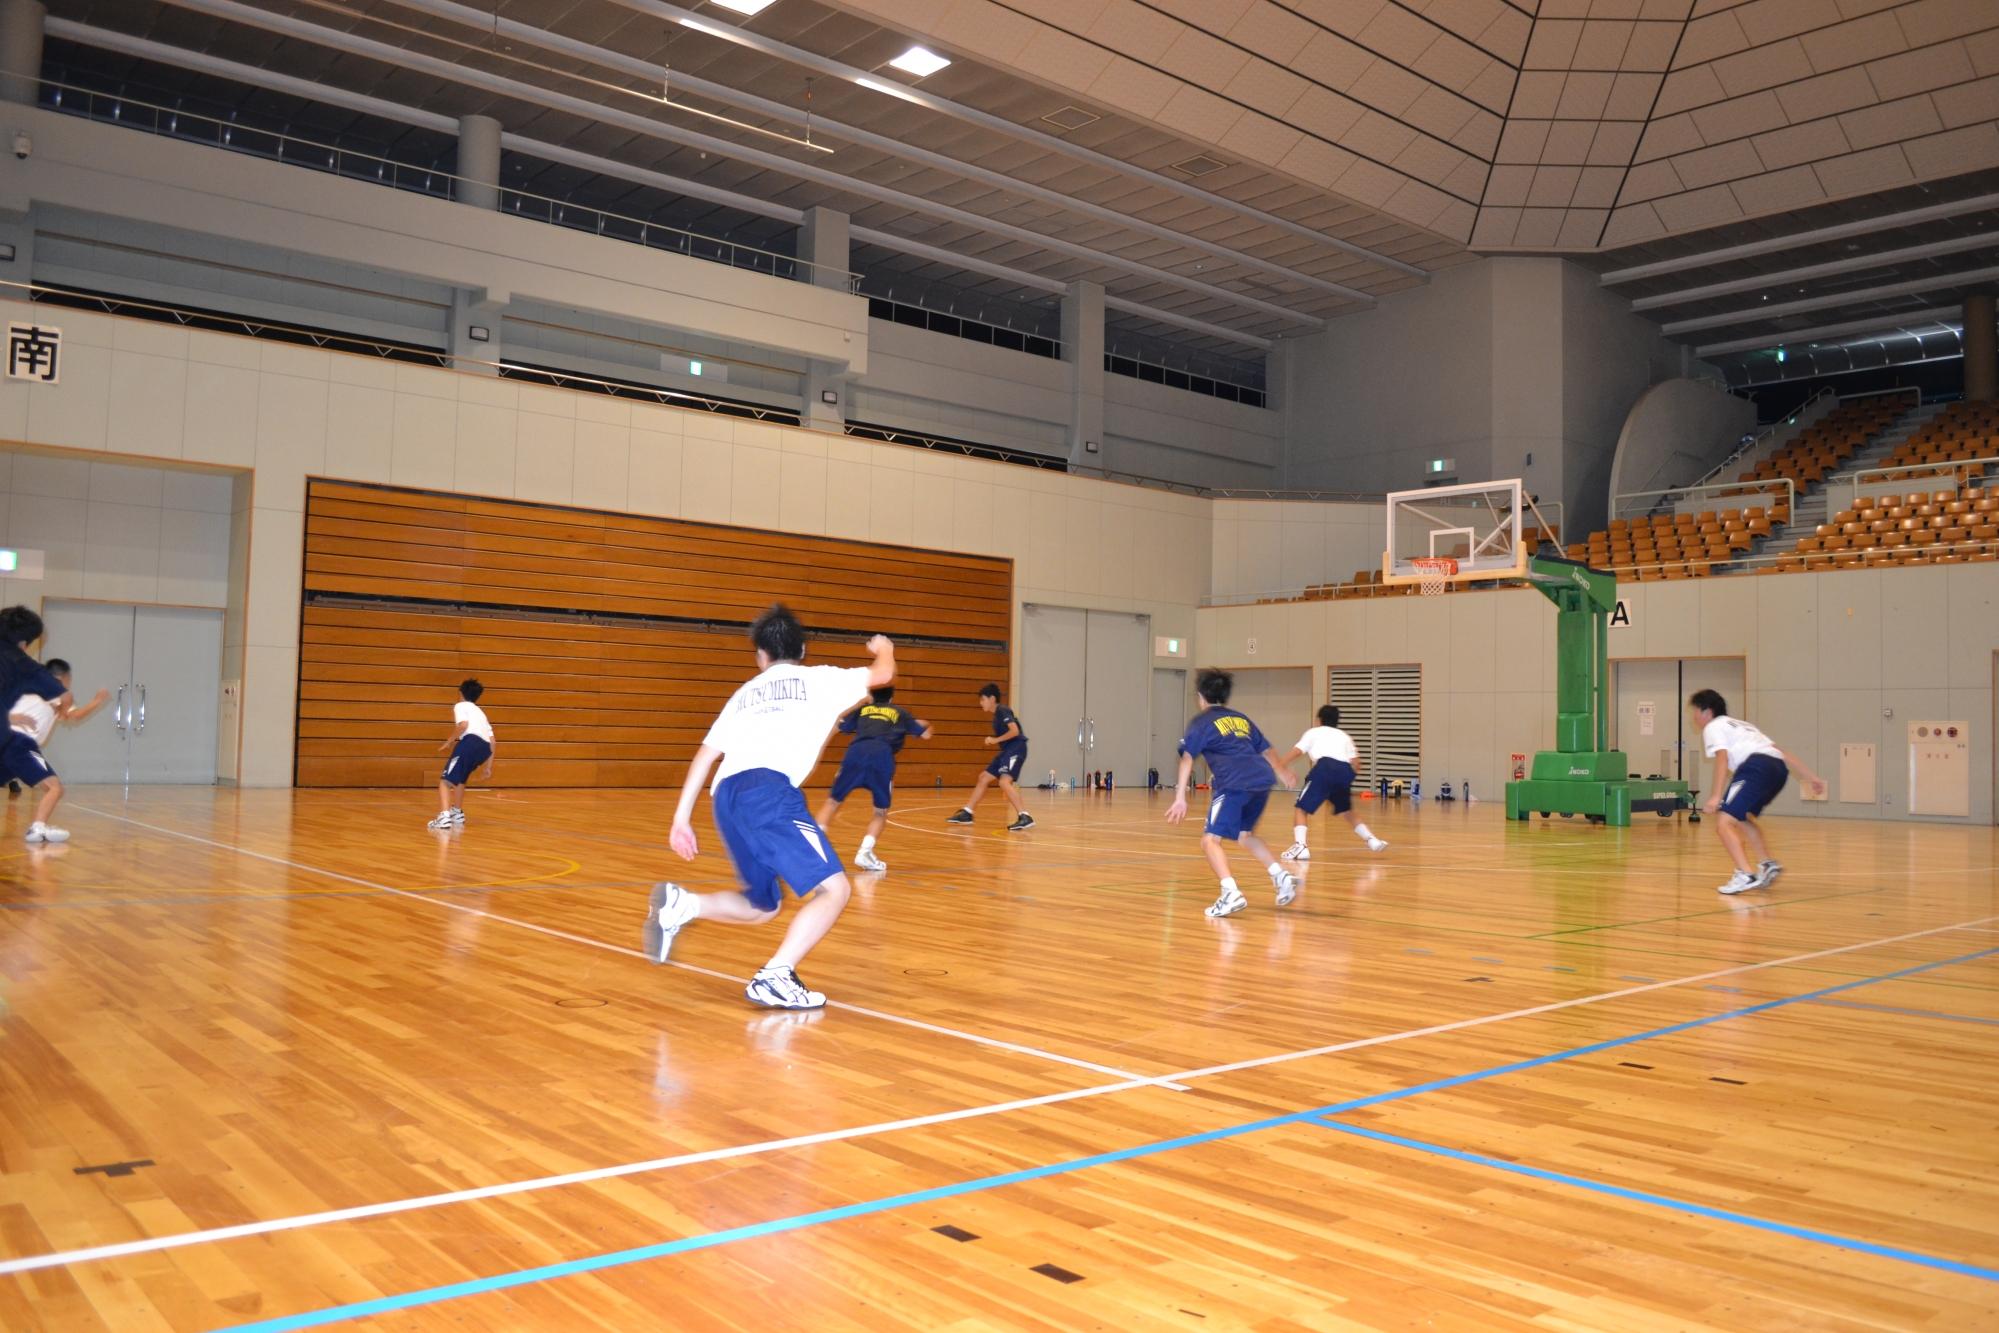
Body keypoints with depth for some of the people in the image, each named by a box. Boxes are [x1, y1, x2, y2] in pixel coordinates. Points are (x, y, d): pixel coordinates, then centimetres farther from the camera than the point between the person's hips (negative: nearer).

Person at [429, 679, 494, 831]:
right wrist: (489, 766, 29)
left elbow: (463, 724, -7)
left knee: (445, 781, -7)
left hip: (470, 741, -7)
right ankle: (457, 814, 37)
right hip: (485, 748, 7)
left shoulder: (460, 705, 17)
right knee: (459, 779, 31)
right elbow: (492, 740, 28)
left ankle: (444, 817, -27)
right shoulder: (480, 711, 37)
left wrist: (448, 742, 2)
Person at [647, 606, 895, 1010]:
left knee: (761, 905, 21)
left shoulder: (745, 692, 29)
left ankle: (680, 904, 2)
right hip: (767, 790, -6)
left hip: (727, 797, 7)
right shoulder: (816, 678, 17)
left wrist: (682, 818, 24)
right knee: (834, 887, -7)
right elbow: (882, 675, 27)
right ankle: (776, 977, -22)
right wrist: (884, 649, 50)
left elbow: (705, 755, 23)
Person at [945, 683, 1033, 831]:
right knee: (984, 778, 13)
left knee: (1004, 782, -25)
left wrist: (996, 740, -15)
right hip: (1008, 750, 10)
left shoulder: (1003, 711, -11)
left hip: (1016, 749, -10)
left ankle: (1024, 817, -28)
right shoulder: (997, 715, 18)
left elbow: (1015, 731, -23)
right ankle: (966, 813, 21)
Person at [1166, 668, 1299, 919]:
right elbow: (1267, 749, 38)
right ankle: (1281, 876, 19)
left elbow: (1187, 758, -4)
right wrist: (1281, 772, 56)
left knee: (1211, 840, -7)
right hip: (1261, 780, 7)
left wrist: (1180, 797, -9)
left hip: (1234, 784, -7)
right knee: (1245, 834, 28)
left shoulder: (1201, 721, 10)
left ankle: (1231, 893, -27)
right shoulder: (1240, 718, 27)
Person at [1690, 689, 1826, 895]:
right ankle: (1767, 865, 23)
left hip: (1756, 767, -9)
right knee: (1742, 818, 29)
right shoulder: (1741, 725, 37)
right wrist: (1811, 777, 26)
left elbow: (1722, 759, -6)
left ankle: (1745, 875, -26)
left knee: (1724, 823, -10)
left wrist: (1716, 796, -16)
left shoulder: (1713, 727, 13)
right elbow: (1783, 754, 29)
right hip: (1779, 768, 9)